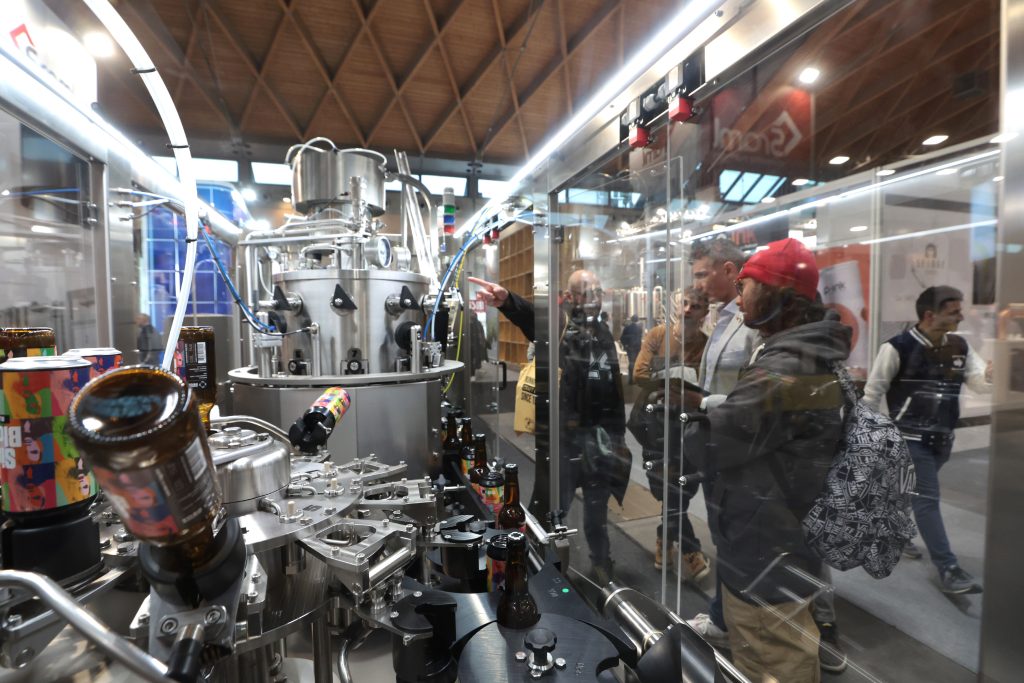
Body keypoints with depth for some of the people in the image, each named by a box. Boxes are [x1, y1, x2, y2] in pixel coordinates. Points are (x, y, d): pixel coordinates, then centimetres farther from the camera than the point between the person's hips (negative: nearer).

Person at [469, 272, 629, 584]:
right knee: (557, 499, 6)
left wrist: (617, 430, 12)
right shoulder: (558, 324, -6)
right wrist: (507, 300, -53)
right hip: (563, 429, -5)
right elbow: (529, 315, -30)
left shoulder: (604, 333, 12)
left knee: (597, 502, 18)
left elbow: (616, 386, 16)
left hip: (600, 429, 5)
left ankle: (601, 561, 38)